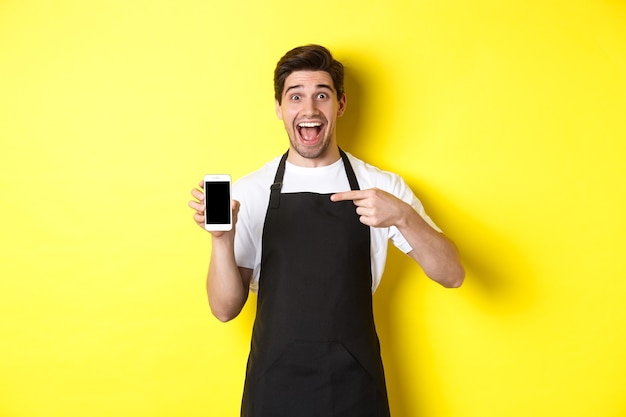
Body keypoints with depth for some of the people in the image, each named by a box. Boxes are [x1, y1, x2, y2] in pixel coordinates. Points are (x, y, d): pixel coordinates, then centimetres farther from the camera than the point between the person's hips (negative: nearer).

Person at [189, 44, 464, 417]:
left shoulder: (382, 187, -2)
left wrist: (402, 216, -23)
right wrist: (221, 238, -20)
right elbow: (225, 309, -2)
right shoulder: (250, 191, -3)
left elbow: (452, 275, -6)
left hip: (355, 387, 1)